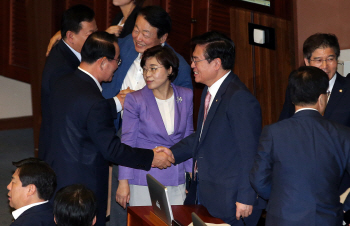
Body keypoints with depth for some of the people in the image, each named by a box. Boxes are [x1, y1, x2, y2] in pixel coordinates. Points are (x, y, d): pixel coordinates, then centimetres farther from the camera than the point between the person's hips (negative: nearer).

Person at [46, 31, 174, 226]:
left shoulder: (63, 84, 0)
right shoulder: (95, 102, -27)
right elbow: (112, 149, -22)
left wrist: (116, 104, 16)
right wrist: (152, 158, -13)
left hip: (58, 174, 9)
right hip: (83, 184, -9)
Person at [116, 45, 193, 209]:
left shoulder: (186, 97, 4)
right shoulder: (135, 100, -5)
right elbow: (127, 143, -2)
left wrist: (192, 173, 10)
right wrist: (123, 182, -5)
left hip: (176, 181, 3)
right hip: (143, 181, -2)